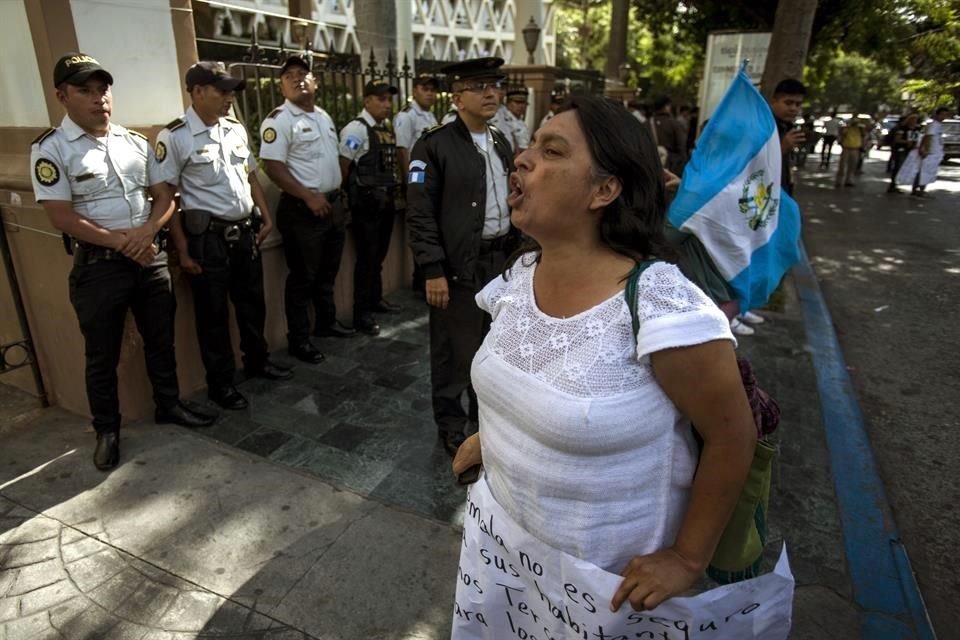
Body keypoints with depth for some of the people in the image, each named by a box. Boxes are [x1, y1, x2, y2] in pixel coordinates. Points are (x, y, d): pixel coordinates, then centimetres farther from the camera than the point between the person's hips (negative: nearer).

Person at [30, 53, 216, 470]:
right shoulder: (51, 149, -8)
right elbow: (62, 217, -13)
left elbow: (164, 196, 7)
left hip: (150, 257, 4)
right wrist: (121, 242, -18)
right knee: (102, 354, 8)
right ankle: (107, 430, 25)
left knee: (161, 339, 15)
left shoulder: (136, 143, 7)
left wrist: (146, 232, -12)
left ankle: (169, 405, 34)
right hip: (98, 265, -4)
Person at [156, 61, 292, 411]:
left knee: (252, 302, 18)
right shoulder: (175, 137, -12)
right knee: (213, 312, 7)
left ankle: (257, 360, 37)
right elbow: (166, 196, -11)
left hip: (245, 231, 6)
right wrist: (183, 250, -13)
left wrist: (266, 218, 11)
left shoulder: (236, 129, 7)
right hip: (208, 237, -6)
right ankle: (220, 382, 21)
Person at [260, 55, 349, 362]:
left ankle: (327, 322, 36)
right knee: (303, 276, -1)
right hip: (302, 210, -8)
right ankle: (298, 339, 11)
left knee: (327, 271, 19)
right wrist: (309, 197, -22)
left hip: (330, 205, 8)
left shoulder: (324, 116, 14)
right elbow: (273, 167, -18)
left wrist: (337, 192, 14)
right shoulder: (279, 119, -11)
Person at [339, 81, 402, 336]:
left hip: (386, 199, 8)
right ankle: (362, 313, 8)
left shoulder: (387, 128, 12)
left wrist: (392, 190, 15)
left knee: (379, 254, 18)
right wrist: (354, 193, -4)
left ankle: (376, 299, 35)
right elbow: (343, 166, -13)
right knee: (367, 257, -2)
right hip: (367, 201, -8)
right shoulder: (357, 128, -13)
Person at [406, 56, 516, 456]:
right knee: (455, 350, 6)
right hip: (459, 264, -6)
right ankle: (451, 427, 26)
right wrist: (434, 271, -18)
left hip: (502, 258, 7)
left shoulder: (501, 142, 11)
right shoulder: (434, 145, -10)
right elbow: (420, 214, -14)